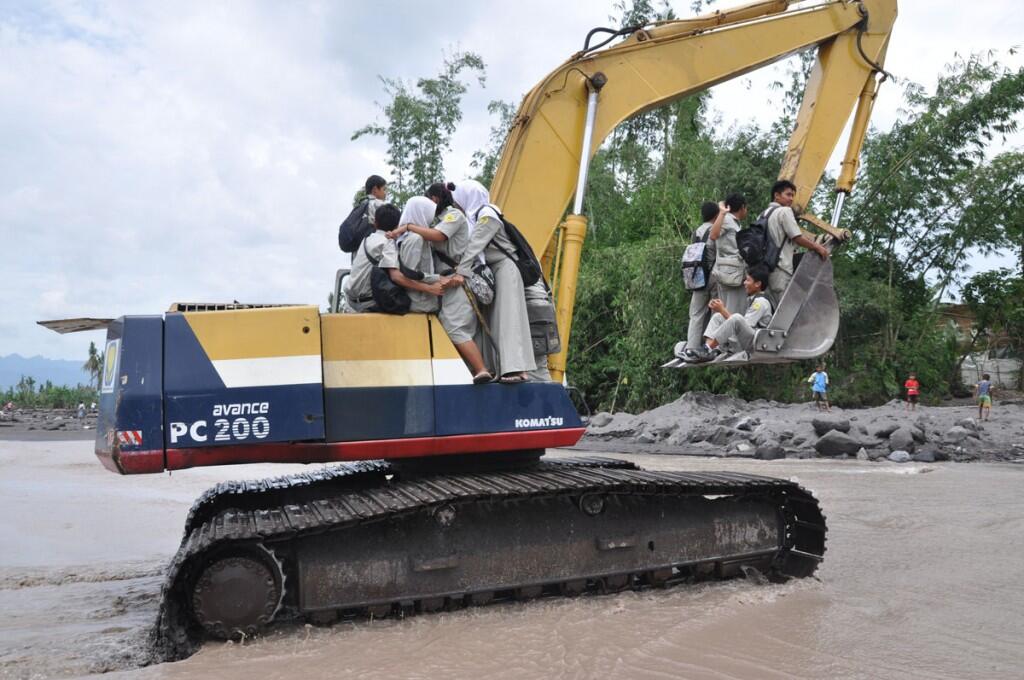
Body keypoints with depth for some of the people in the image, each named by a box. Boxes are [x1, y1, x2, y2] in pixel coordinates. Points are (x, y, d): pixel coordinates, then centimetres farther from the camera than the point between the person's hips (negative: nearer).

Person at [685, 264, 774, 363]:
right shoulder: (752, 299, 21)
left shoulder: (761, 302, -8)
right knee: (718, 316, 5)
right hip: (742, 342, 10)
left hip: (755, 342, -10)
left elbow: (743, 324, -14)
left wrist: (723, 310, -9)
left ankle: (707, 349, -30)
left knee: (737, 318, -34)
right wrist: (723, 309, 5)